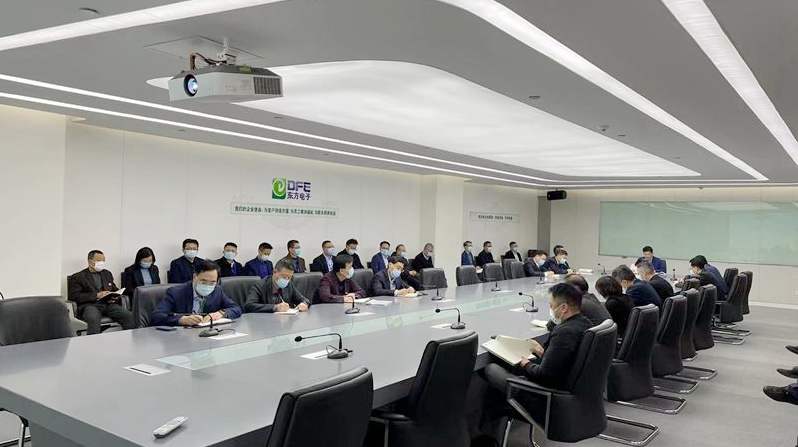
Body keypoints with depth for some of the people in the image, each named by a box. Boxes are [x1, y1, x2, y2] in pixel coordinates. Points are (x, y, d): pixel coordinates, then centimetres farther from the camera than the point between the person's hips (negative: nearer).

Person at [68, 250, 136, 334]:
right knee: (93, 319, -40)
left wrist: (115, 297, 4)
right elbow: (73, 296, -3)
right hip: (90, 305, -4)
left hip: (108, 304, 4)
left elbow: (115, 289, 30)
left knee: (130, 316, -25)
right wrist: (96, 295, -12)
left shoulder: (107, 273, 25)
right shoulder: (78, 277, 9)